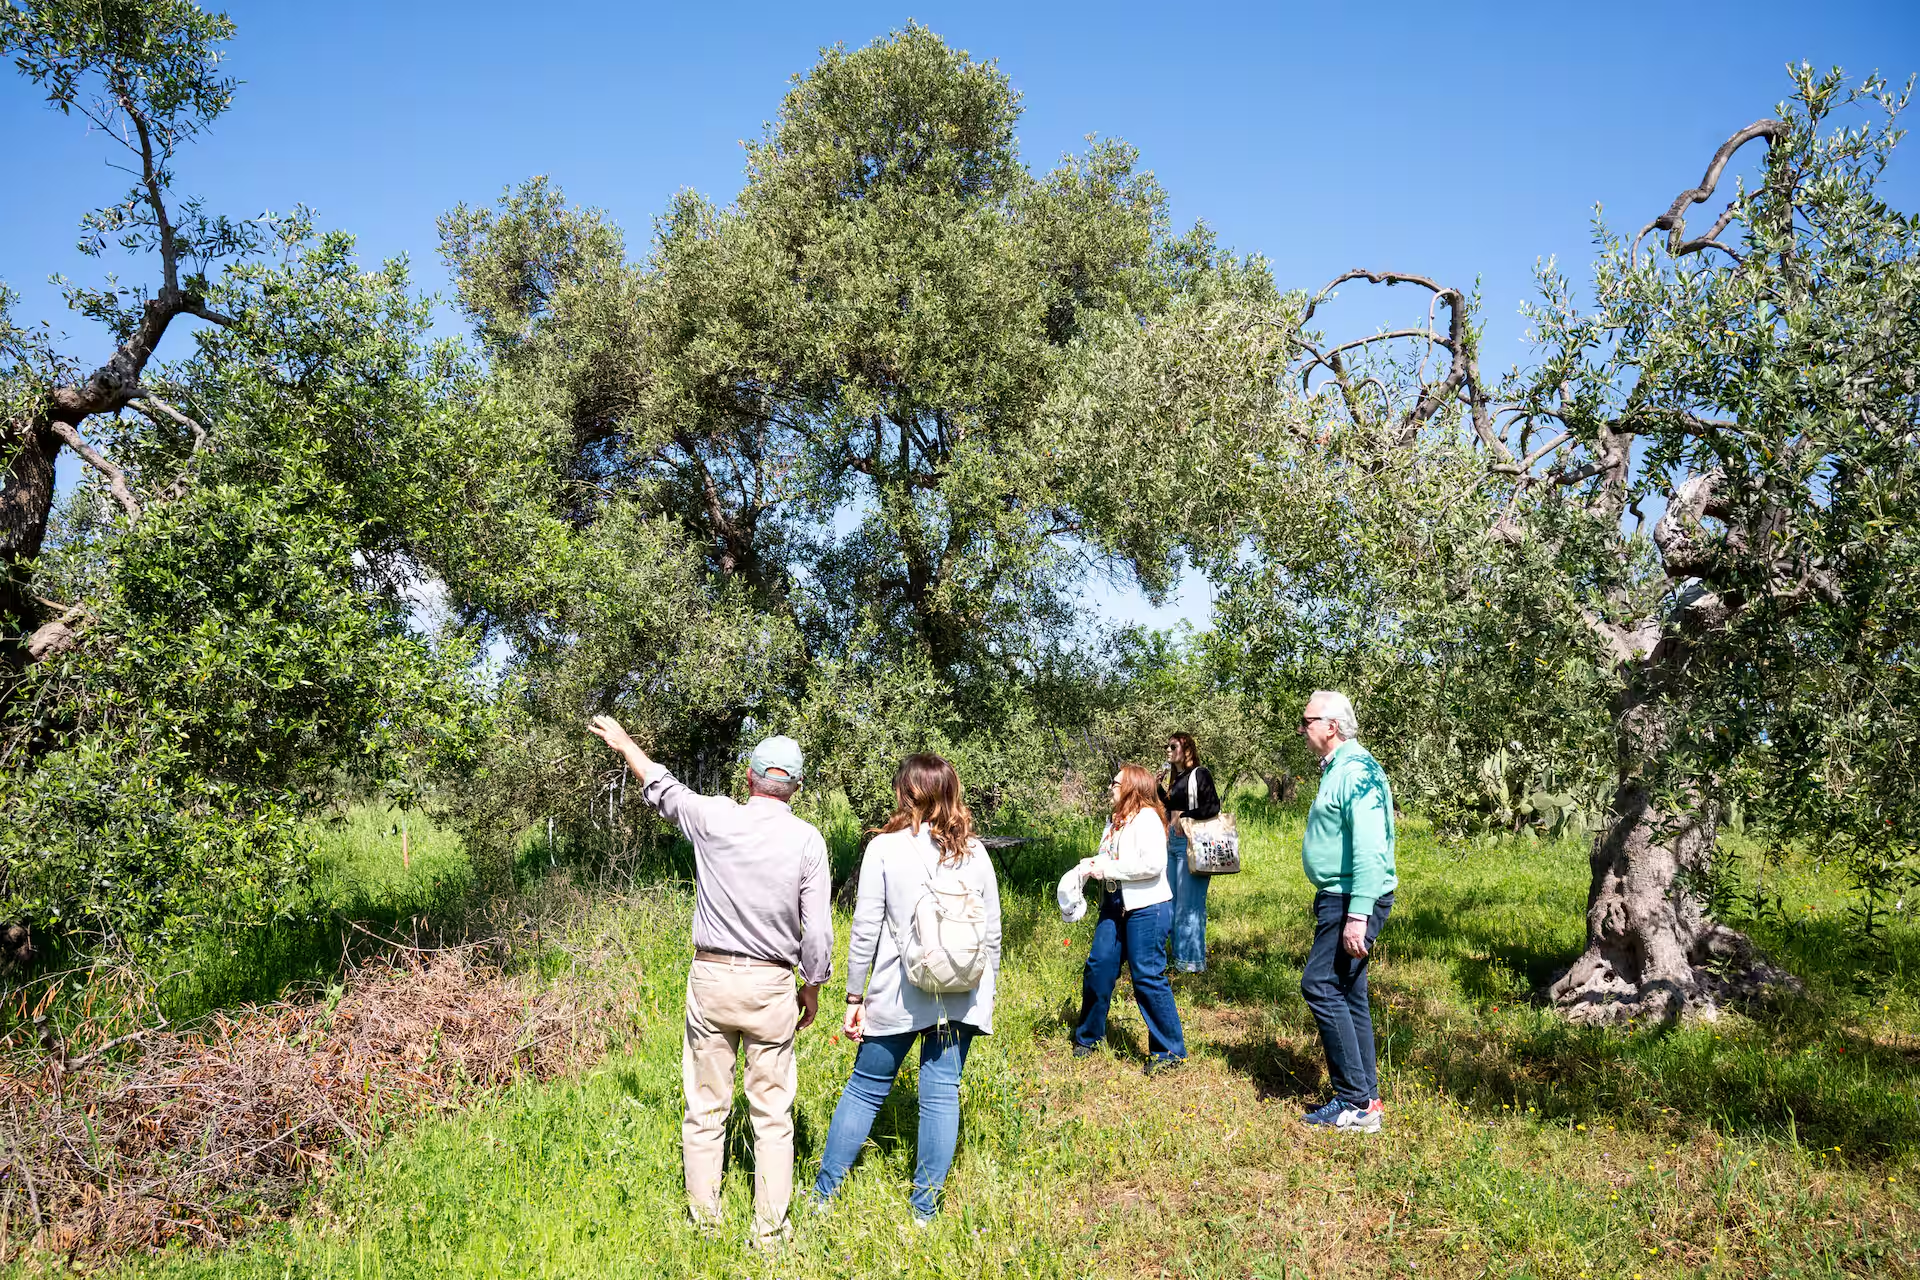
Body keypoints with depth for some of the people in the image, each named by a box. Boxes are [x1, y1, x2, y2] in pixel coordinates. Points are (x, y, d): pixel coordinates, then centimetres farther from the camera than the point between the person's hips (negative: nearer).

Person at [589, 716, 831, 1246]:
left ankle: (703, 1221, 22)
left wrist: (623, 742, 31)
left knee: (705, 1108, 12)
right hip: (771, 986, -1)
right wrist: (812, 988, 10)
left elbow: (662, 789, 15)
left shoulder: (714, 818, -5)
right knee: (772, 1113, 8)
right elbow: (817, 931, -6)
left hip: (710, 979, 1)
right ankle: (769, 1231, 13)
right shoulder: (807, 840, -7)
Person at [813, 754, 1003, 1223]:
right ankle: (925, 1210, 14)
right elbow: (991, 934, 7)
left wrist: (854, 996, 1)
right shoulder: (975, 853, 3)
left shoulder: (885, 848, -7)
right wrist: (986, 993, 18)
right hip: (961, 997, 2)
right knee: (942, 1094, 7)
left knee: (865, 1089, 12)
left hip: (897, 995, -2)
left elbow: (865, 930, -7)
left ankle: (822, 1194, 21)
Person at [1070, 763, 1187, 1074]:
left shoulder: (1147, 818, -14)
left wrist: (1108, 870, -18)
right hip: (1116, 905, 9)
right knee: (1098, 967, 10)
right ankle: (1088, 1037, 27)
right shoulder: (1117, 820, 14)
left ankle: (1171, 1051, 7)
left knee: (1147, 976, -5)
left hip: (1147, 908, -9)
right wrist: (1093, 863, 1)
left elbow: (1153, 864, -24)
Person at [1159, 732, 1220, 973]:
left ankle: (1193, 960, 2)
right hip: (1172, 842, 9)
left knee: (1188, 903, -5)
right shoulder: (1175, 778, 15)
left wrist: (1185, 816, -14)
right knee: (1173, 901, 11)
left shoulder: (1199, 774, -8)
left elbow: (1212, 808, -14)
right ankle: (1179, 955, 19)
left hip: (1190, 843, -9)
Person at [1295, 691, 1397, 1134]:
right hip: (1337, 898, 10)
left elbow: (1370, 849, -25)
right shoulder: (1336, 769, 16)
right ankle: (1364, 1099, 20)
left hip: (1353, 901, -10)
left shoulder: (1357, 771, -17)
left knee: (1320, 985, -10)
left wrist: (1357, 915, -28)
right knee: (1348, 994, 12)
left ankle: (1356, 1101, -4)